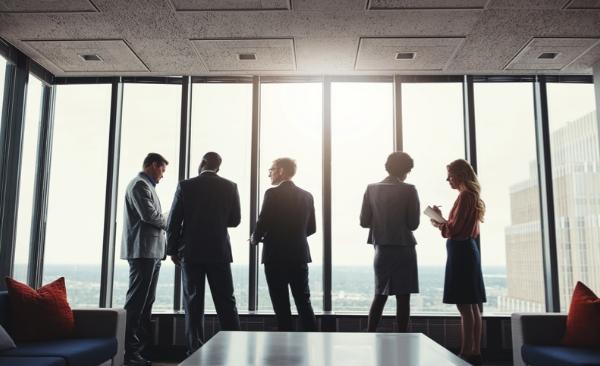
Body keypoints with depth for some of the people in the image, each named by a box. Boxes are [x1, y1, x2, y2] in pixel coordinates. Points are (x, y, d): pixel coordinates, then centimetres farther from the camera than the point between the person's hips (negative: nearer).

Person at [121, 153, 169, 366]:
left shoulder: (146, 185, 23)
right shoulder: (140, 184, -8)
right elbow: (149, 214, -18)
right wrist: (169, 223, -2)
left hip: (151, 251, 10)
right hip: (143, 251, -10)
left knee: (146, 301, 11)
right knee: (136, 301, -8)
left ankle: (139, 348, 17)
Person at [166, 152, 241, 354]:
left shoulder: (185, 186, -3)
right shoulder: (230, 187, -1)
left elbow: (173, 222, -3)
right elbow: (235, 220, 4)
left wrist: (173, 250, 7)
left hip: (191, 252, -1)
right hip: (219, 252, 1)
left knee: (193, 304, 5)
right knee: (226, 302, 6)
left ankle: (195, 351, 6)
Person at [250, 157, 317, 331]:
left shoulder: (273, 194, -10)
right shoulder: (307, 195, 7)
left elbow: (262, 223, -13)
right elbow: (311, 228, 11)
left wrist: (255, 239, 6)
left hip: (276, 256, -5)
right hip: (300, 255, 5)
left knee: (281, 305, 3)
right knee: (304, 302, 11)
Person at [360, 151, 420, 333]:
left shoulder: (371, 189, 0)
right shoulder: (409, 190, -10)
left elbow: (364, 221, -1)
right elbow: (413, 224, -9)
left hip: (381, 248, 4)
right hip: (403, 248, -4)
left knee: (380, 294, 15)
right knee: (403, 296, 4)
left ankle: (370, 335, 14)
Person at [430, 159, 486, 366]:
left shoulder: (464, 196, -13)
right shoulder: (473, 196, 16)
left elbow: (454, 229, -15)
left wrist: (438, 224, 2)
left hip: (460, 252, -10)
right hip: (469, 250, 10)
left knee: (464, 305, -7)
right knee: (472, 306, 11)